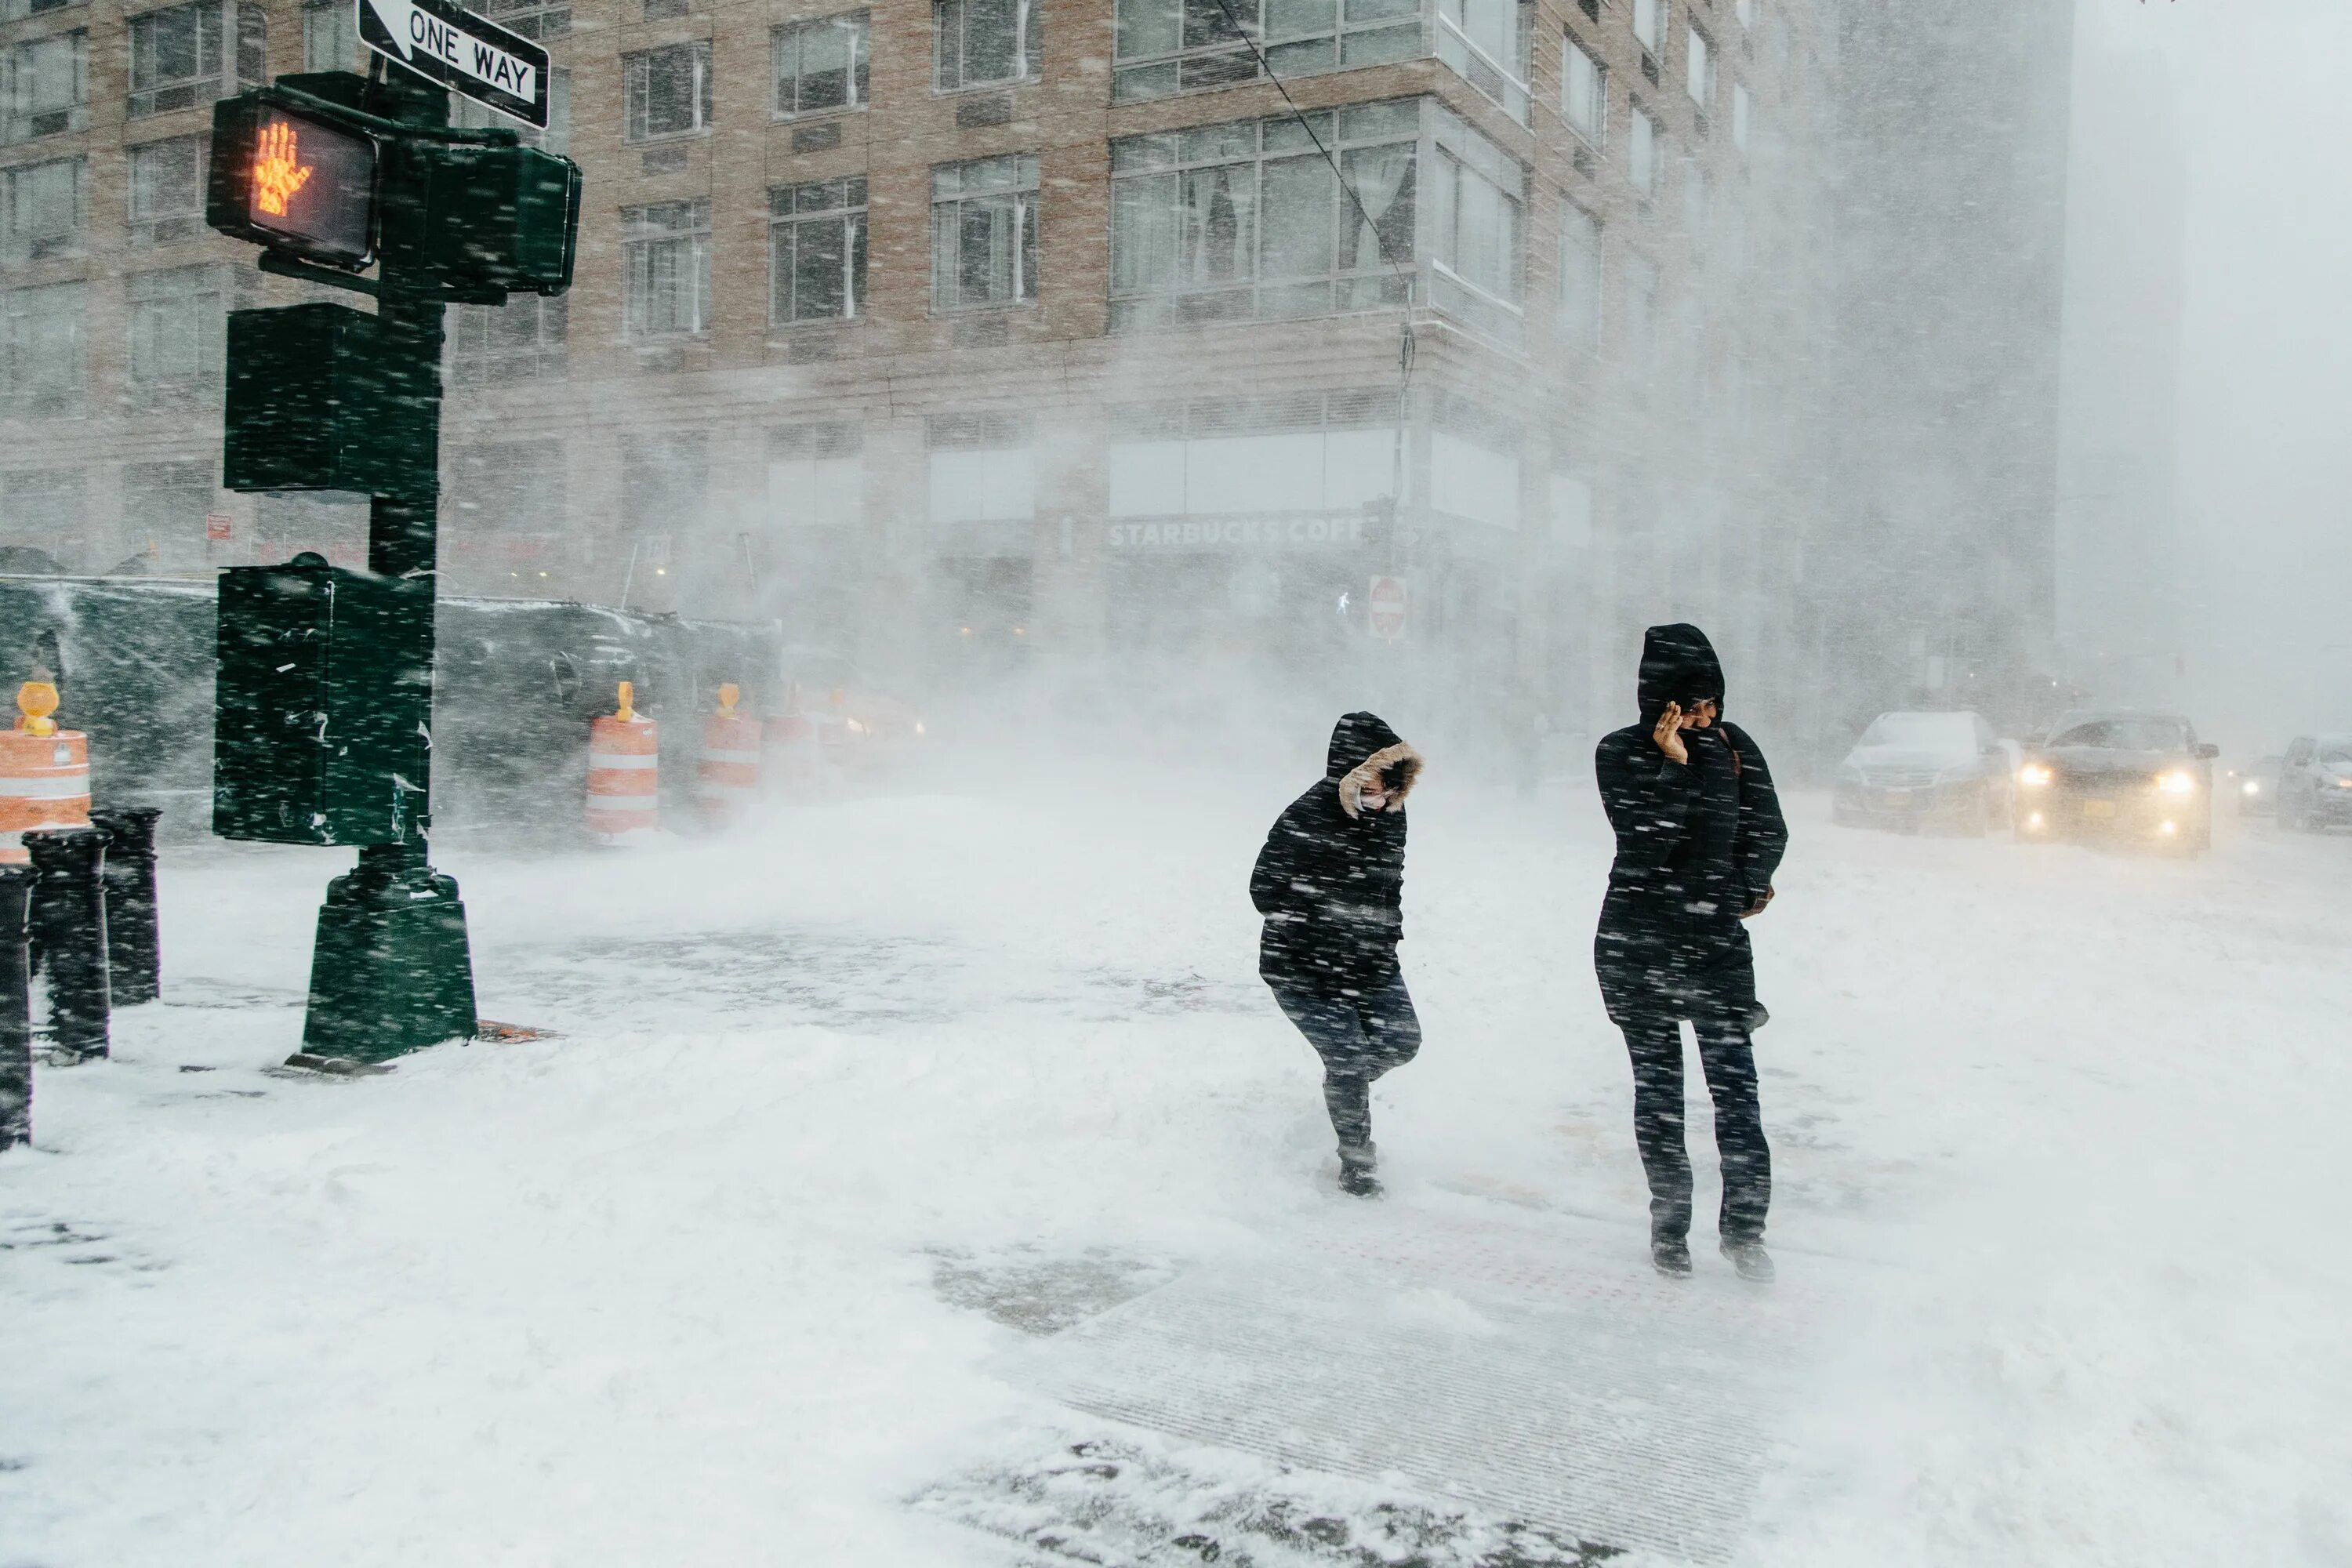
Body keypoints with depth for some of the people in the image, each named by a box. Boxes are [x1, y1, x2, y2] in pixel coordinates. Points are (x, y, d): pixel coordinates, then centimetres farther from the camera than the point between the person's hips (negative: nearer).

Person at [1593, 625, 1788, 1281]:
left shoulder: (1735, 746, 2)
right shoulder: (1620, 752, -5)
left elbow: (1768, 832, 7)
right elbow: (1642, 835, -17)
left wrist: (1744, 892, -3)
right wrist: (1674, 764, -22)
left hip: (1717, 939, 1)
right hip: (1636, 945, -1)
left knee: (1735, 1085, -5)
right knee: (1657, 1088, 7)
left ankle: (1744, 1227, 7)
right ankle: (1669, 1225, 19)